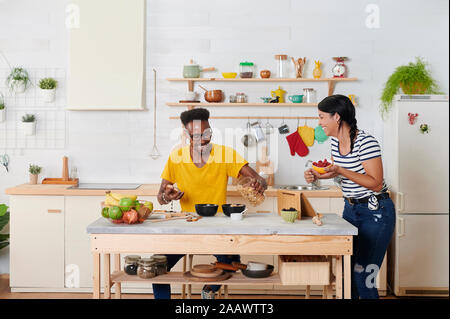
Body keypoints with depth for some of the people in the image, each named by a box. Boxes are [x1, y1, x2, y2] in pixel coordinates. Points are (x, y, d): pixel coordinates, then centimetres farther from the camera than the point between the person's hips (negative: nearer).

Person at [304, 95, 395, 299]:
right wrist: (317, 175, 0)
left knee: (363, 275, -6)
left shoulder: (365, 142, -21)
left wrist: (341, 171, -28)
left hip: (376, 212, -8)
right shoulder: (335, 141, 3)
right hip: (351, 209, 8)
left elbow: (376, 184, -22)